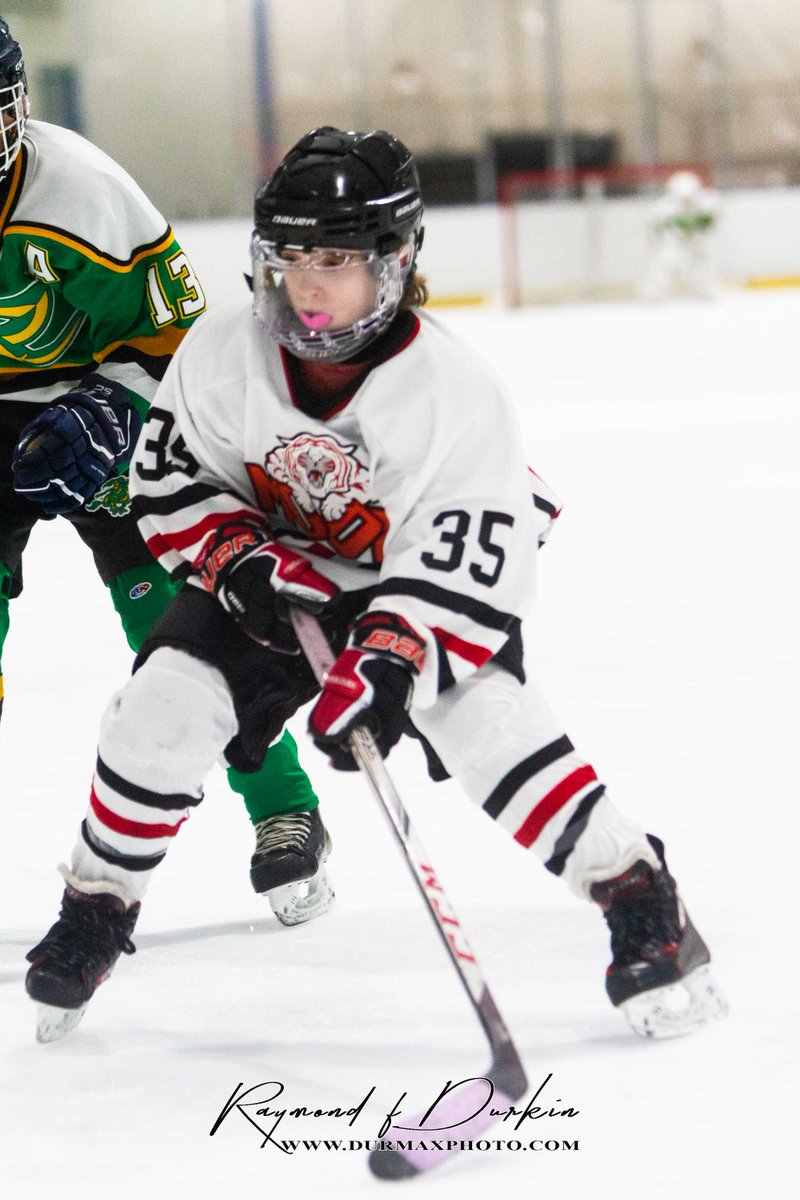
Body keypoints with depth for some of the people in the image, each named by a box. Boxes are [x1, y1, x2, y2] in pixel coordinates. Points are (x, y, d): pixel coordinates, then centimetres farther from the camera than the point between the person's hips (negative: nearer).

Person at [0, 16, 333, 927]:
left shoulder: (83, 195, -23)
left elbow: (173, 327, -13)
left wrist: (109, 412, -27)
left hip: (98, 399, -3)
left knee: (171, 607, -11)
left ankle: (283, 818, 1)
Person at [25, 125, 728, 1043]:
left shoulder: (454, 392, -29)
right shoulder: (220, 354, -19)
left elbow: (466, 565, -31)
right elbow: (167, 479, -6)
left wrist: (389, 664, -44)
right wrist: (238, 556, -23)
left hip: (415, 573, -3)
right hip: (269, 566, 4)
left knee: (482, 717, -27)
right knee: (160, 708, -12)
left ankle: (638, 898, -16)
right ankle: (97, 903, 11)